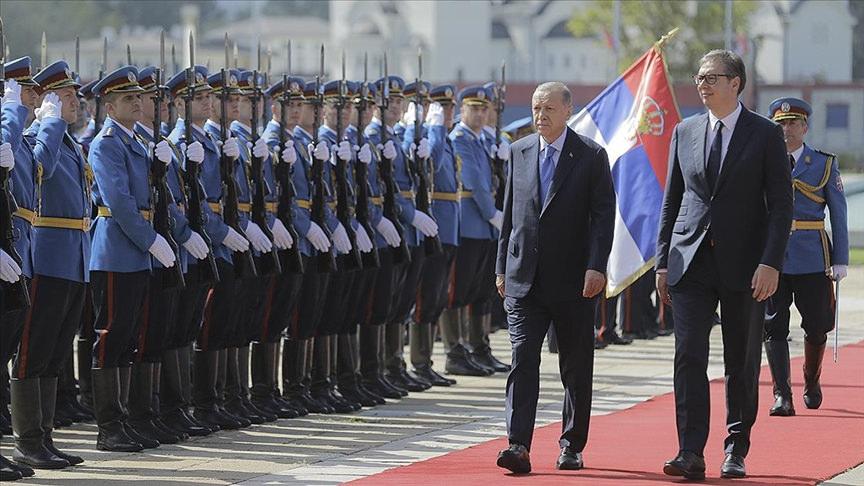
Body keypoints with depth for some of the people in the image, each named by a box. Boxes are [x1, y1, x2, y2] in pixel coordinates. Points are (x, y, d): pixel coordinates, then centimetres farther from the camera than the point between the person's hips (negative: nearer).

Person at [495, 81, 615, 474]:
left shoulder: (591, 156, -1)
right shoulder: (519, 152, 10)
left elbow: (604, 215, -5)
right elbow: (510, 212, 14)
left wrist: (596, 266, -15)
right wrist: (502, 267, 11)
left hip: (573, 279, -2)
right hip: (524, 278, 2)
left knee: (576, 368, 6)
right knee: (523, 359, -9)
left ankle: (571, 447, 18)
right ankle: (518, 446, -16)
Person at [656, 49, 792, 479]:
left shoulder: (766, 134, 0)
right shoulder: (685, 132, 10)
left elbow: (781, 204, -3)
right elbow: (671, 200, 13)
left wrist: (770, 263, -13)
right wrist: (663, 262, 7)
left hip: (744, 266, -2)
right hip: (691, 262, 2)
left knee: (742, 364, 6)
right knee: (689, 357, -8)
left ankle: (736, 452, 17)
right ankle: (690, 454, -12)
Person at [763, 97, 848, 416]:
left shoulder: (825, 164, 6)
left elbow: (838, 215, 5)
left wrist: (840, 261, -1)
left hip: (813, 259, 0)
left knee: (816, 327, 7)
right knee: (773, 327, -7)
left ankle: (811, 383, 31)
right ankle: (782, 395, -7)